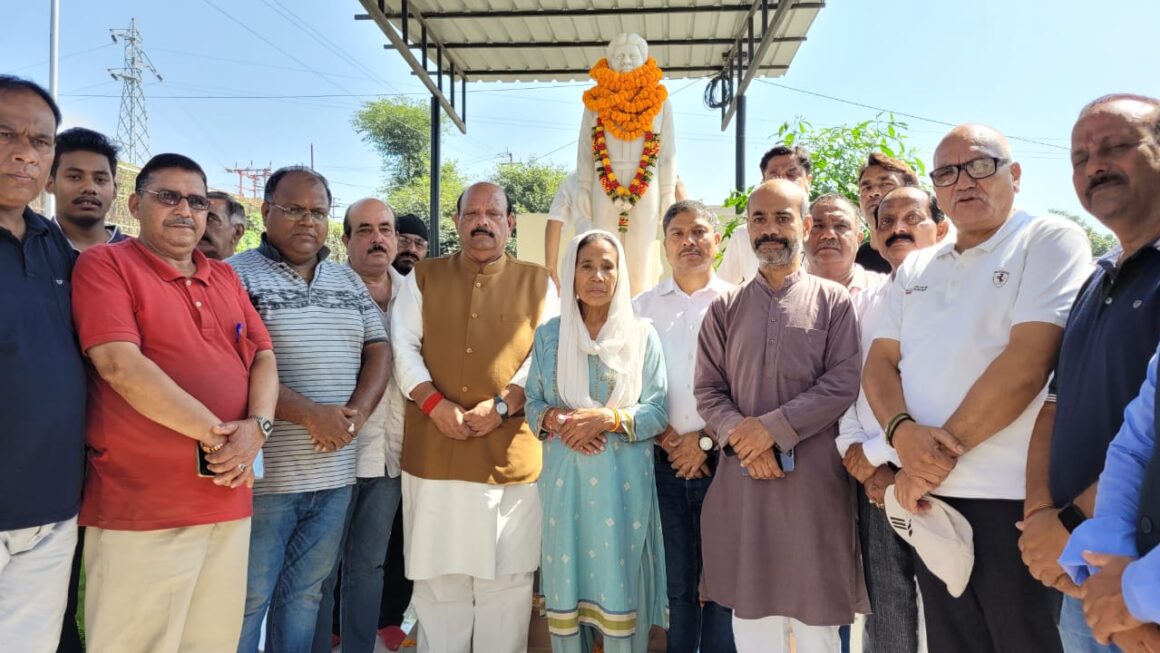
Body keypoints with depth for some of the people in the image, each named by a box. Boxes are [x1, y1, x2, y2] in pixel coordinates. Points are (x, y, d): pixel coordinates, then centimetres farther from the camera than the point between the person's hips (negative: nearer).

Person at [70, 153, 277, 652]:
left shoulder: (225, 277, 15)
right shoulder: (104, 264, -3)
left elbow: (264, 357, 9)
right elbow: (120, 364, -16)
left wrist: (256, 428, -11)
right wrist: (215, 436, -15)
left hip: (229, 501, 6)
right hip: (140, 508, -5)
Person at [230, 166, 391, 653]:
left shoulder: (349, 281, 13)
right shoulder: (237, 275, -6)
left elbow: (378, 350, 10)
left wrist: (356, 413, -8)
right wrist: (309, 413, -19)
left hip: (335, 473, 5)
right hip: (263, 474, -5)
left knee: (305, 593, 17)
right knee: (248, 600, 7)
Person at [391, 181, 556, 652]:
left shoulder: (537, 282, 7)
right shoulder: (423, 278, 10)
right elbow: (403, 347, 2)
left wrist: (502, 405, -13)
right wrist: (434, 403, -13)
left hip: (511, 454, -1)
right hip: (435, 451, 1)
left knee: (506, 575, 8)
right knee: (438, 574, 11)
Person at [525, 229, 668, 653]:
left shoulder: (641, 334, 2)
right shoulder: (548, 335, 8)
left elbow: (658, 412, -2)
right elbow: (533, 404, 8)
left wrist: (607, 418, -17)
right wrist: (556, 420, -13)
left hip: (623, 479, -2)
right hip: (565, 477, 2)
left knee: (620, 586, 1)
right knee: (567, 586, 6)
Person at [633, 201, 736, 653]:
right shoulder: (643, 307, 7)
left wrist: (706, 439, -8)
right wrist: (664, 437, -6)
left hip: (722, 459, -1)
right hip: (665, 462, 2)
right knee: (677, 583, 11)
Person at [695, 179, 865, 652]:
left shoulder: (835, 301, 2)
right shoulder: (724, 308, 9)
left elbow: (846, 382, -8)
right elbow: (706, 390, 5)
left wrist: (773, 427, -15)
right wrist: (742, 440, -12)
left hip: (815, 479, -2)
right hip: (743, 480, 2)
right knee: (751, 613, 11)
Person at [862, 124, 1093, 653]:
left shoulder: (1051, 241, -5)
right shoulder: (915, 268, 13)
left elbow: (1027, 364, -17)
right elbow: (879, 363, 8)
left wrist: (941, 458, -14)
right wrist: (902, 432, -13)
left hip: (1014, 496, -5)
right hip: (929, 494, 6)